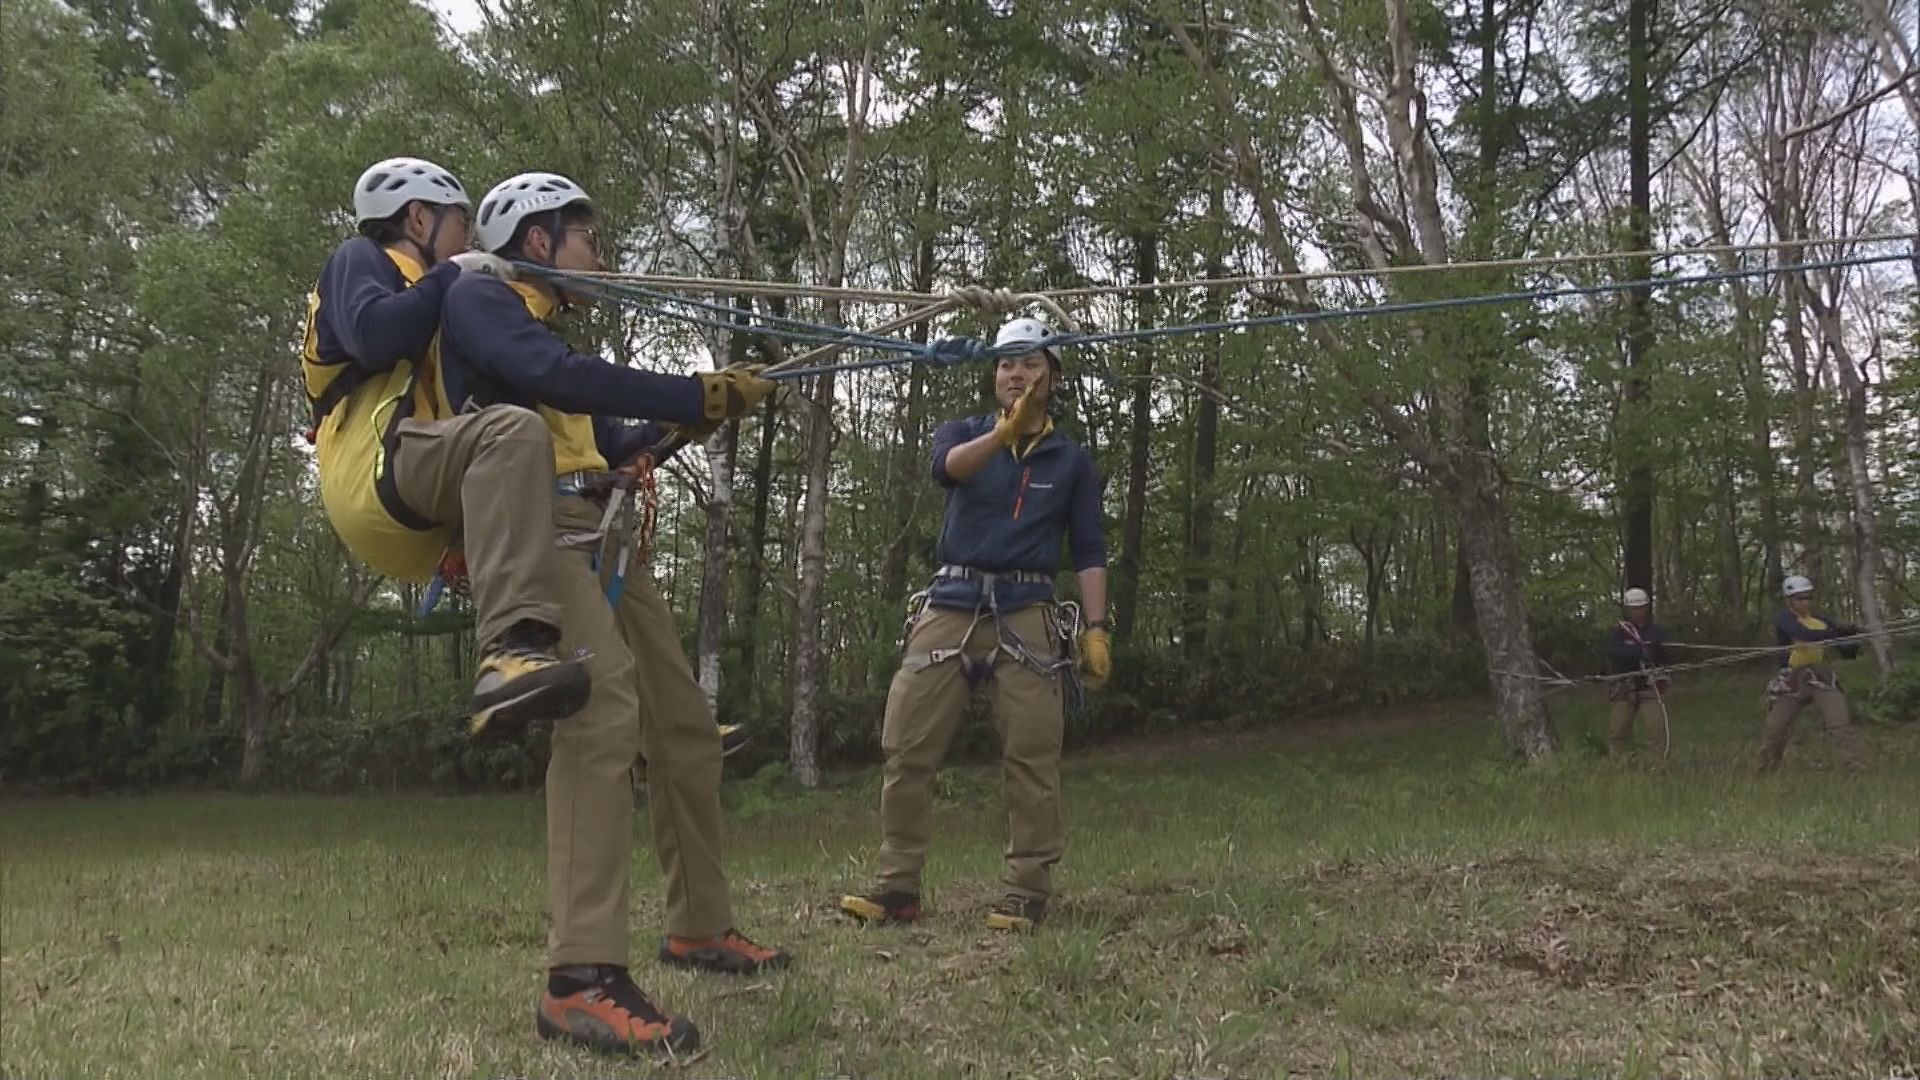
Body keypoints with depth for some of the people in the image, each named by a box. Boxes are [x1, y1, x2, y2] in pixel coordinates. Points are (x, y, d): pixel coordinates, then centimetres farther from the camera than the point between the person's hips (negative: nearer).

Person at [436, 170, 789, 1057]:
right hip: (533, 534, -10)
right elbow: (561, 380, -20)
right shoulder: (476, 298, 0)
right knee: (605, 707, -28)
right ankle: (581, 980, -31)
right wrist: (698, 396, -18)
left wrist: (689, 412, 22)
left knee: (684, 722, 9)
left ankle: (699, 927, 21)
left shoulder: (537, 325, 28)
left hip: (593, 542, 10)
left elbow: (598, 445, 33)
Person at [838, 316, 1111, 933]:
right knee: (907, 749, -4)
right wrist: (1006, 431, -32)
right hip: (950, 605, 1)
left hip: (1025, 613, -1)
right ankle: (898, 887, 4)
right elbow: (947, 467, -13)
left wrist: (1096, 629, -4)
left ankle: (1028, 892, 5)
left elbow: (1089, 552, 9)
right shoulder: (964, 433, 13)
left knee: (1031, 757, -5)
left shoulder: (1072, 461, 13)